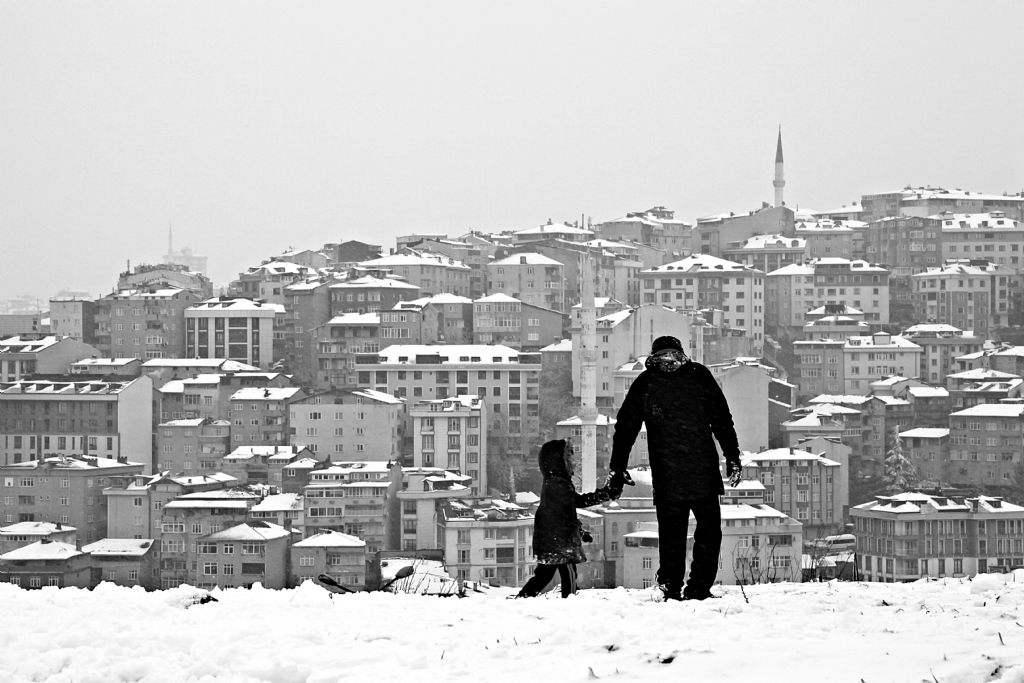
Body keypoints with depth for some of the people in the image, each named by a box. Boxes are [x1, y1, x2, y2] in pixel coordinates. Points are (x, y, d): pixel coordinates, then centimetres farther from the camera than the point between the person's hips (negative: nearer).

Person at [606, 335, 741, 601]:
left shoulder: (644, 383, 6)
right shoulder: (700, 376, 5)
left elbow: (625, 427, 7)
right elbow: (722, 421, 3)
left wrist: (617, 470, 11)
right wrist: (733, 459, 7)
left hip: (666, 479, 0)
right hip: (704, 475, 0)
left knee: (671, 533, 8)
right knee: (708, 530, 9)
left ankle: (672, 589, 3)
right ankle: (699, 587, 1)